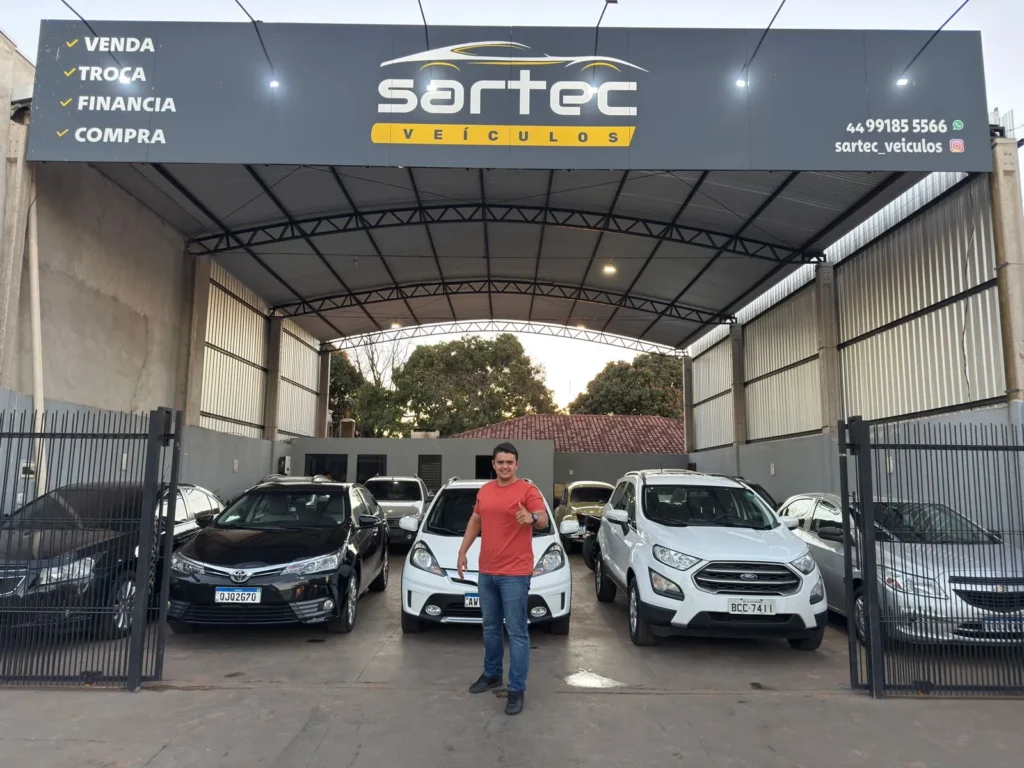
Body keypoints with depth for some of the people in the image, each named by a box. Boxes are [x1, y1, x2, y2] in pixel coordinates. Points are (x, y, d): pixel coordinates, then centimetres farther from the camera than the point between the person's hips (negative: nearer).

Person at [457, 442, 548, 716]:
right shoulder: (484, 491, 9)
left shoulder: (528, 490, -11)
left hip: (515, 573, -7)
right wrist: (463, 551, 16)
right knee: (490, 628, 20)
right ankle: (491, 674, 37)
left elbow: (544, 521, -23)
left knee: (517, 633, -1)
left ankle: (517, 689, 7)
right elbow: (475, 521, 20)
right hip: (487, 571, 7)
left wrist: (532, 518, -46)